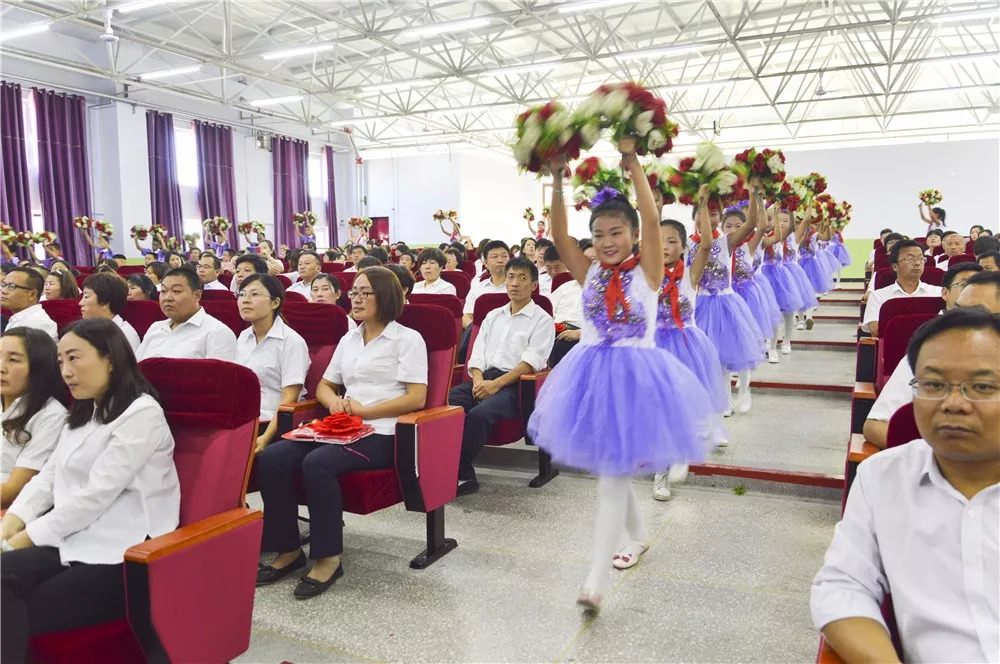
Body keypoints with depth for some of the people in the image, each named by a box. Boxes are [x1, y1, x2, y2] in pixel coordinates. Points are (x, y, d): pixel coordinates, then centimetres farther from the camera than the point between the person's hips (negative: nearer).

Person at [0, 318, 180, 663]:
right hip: (73, 540, 7)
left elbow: (94, 496, -16)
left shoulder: (142, 414, -12)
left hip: (120, 554, -7)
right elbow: (47, 477, 11)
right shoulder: (83, 413, 18)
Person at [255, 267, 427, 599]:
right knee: (271, 458, -15)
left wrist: (364, 410, -15)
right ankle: (289, 550, -4)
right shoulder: (348, 340, 20)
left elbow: (416, 398, -10)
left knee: (317, 463, -32)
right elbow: (323, 385, 23)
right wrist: (334, 402, -2)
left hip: (383, 434, -7)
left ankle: (328, 558, -17)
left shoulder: (408, 339, -1)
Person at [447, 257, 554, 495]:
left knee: (479, 413, -35)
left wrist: (496, 384, -18)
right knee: (446, 401, -25)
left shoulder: (542, 320, 6)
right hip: (484, 379, 5)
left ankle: (456, 474, -20)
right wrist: (478, 381, -6)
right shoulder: (493, 316, 24)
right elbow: (477, 353, 16)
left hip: (515, 384, -5)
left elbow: (531, 362, -8)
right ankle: (464, 476, -25)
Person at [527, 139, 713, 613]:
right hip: (592, 374, 5)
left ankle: (597, 579, -2)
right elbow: (559, 236, -5)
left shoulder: (647, 271, -5)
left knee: (613, 473, -7)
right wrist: (557, 182, -12)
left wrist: (633, 164, -18)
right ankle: (638, 536, 44)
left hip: (635, 376, -5)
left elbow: (652, 221, -19)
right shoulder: (589, 273, 5)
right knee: (609, 468, 18)